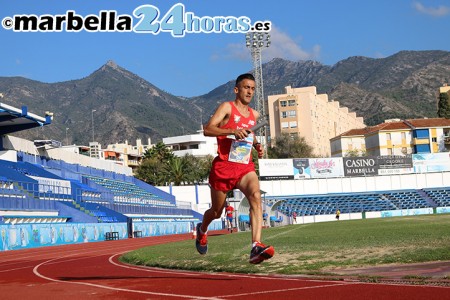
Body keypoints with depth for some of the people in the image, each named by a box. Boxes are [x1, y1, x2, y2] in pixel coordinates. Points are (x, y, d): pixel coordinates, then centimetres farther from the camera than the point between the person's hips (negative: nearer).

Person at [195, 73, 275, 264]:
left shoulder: (254, 115, 14)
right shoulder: (227, 107, -3)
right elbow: (207, 129, -16)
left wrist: (257, 145, 14)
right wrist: (232, 131, -29)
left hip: (245, 167, 4)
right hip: (223, 166, -3)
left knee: (255, 196, -27)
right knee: (217, 211, 12)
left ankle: (256, 247, -38)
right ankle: (202, 230, 49)